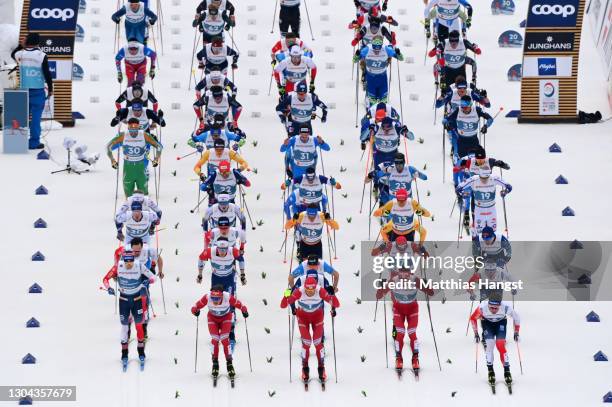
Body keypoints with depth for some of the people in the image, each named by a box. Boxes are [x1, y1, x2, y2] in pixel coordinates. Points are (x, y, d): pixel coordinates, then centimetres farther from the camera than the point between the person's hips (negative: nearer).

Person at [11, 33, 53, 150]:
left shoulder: (20, 54, 0)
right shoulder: (41, 56, -10)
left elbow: (13, 54, 26)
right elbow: (47, 74, -9)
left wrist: (21, 46, 19)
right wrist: (50, 89, 1)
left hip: (23, 90, 4)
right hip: (38, 91, -4)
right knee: (35, 117, -3)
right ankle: (34, 142, -4)